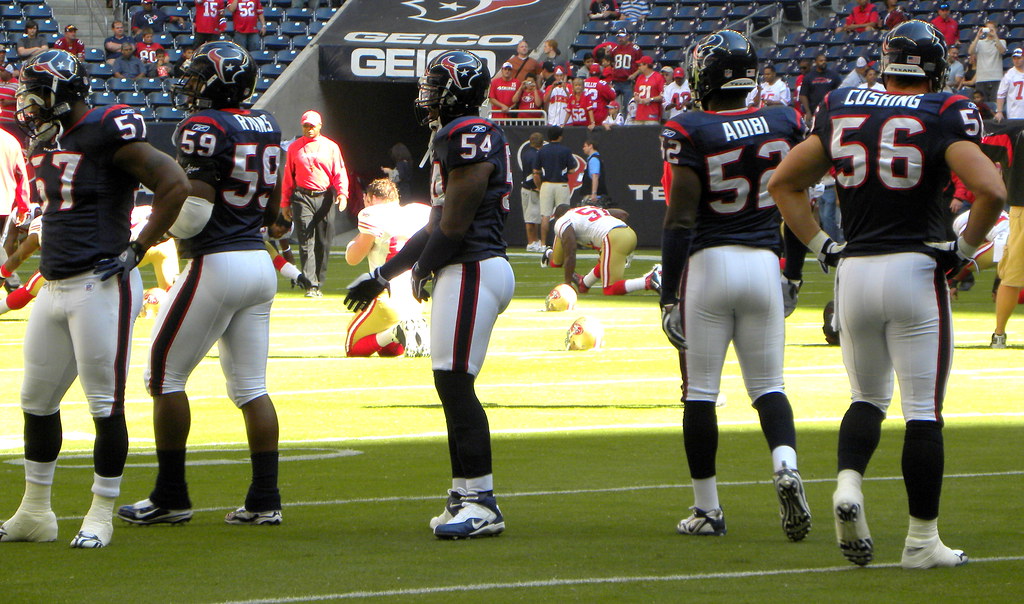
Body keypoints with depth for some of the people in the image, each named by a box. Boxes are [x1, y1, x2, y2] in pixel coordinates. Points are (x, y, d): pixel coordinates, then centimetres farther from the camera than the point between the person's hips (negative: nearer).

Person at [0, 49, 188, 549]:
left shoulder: (108, 133, -12)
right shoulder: (48, 141, 13)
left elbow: (175, 185, -16)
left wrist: (136, 249, -13)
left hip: (101, 287, -9)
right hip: (54, 288, 9)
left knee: (106, 404, -2)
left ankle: (101, 516, 6)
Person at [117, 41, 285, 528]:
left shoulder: (203, 128, -14)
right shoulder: (267, 127, 10)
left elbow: (194, 210, -20)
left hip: (216, 264, -8)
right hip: (260, 263, 8)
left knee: (165, 374, 4)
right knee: (250, 386, 10)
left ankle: (171, 497, 5)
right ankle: (265, 500, 7)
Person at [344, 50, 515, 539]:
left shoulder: (469, 137, -14)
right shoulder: (455, 137, 19)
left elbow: (454, 225, -17)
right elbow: (438, 225, 23)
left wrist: (422, 270, 0)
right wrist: (382, 276, 26)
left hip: (471, 271, -10)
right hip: (465, 271, 10)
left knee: (455, 383, -11)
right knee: (452, 385, 12)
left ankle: (481, 502, -10)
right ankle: (466, 495, 16)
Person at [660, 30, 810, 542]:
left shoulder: (691, 132, -11)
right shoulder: (784, 125, 2)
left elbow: (680, 218, -14)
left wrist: (669, 294, -10)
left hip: (708, 263, -3)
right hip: (764, 263, 3)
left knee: (700, 391, 6)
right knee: (768, 385, 12)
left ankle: (707, 510, 10)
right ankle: (786, 466, -15)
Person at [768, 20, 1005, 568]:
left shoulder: (840, 112, 7)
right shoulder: (943, 117, -6)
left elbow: (782, 183, 13)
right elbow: (991, 190, -18)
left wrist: (822, 246, 14)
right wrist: (964, 249, -4)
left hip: (854, 271, 4)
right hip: (914, 270, -4)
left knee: (867, 398, 20)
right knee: (924, 410, 3)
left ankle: (848, 483, -7)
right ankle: (922, 540, 4)